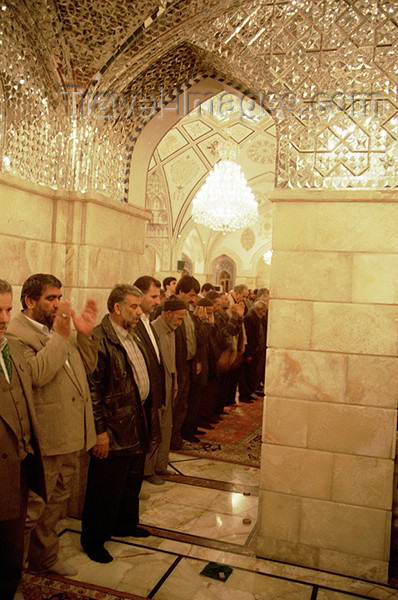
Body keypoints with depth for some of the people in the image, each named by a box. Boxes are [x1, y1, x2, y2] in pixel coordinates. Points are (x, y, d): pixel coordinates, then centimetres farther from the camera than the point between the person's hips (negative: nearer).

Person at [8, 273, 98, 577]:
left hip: (69, 435, 9)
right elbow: (36, 374, -31)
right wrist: (60, 336, -26)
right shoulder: (16, 334, -16)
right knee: (32, 508, 7)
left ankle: (46, 558, 42)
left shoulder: (61, 328, 11)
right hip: (44, 440, -9)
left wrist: (85, 333, -3)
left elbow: (88, 367, 11)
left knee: (57, 501, 23)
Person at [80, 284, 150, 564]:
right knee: (106, 488, 7)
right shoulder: (99, 339, -20)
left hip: (136, 425, 9)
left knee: (132, 481, 23)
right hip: (114, 431, -9)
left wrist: (142, 416, 16)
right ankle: (93, 539, 27)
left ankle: (125, 524, 44)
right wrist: (100, 431, -20)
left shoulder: (132, 336, 10)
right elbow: (91, 389, -22)